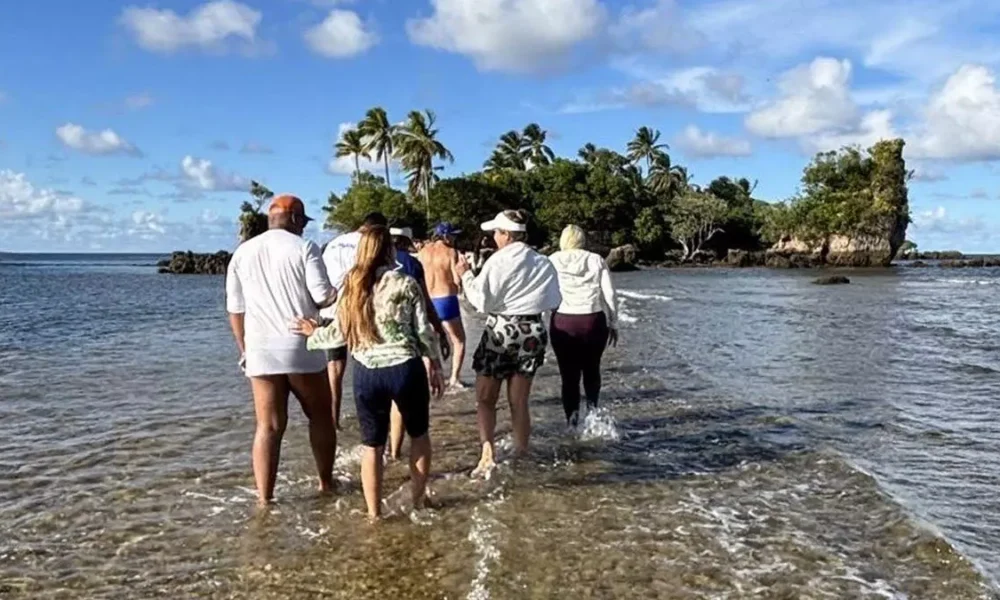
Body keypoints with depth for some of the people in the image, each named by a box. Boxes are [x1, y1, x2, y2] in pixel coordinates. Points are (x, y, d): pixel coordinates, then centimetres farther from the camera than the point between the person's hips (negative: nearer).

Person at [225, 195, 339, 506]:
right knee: (320, 416, 15)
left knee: (268, 426, 6)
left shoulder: (242, 253, 9)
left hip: (261, 350, 3)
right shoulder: (304, 247, -4)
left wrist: (244, 349, 20)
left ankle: (265, 499, 5)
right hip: (302, 347, -3)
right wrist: (341, 291, 11)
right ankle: (326, 483, 26)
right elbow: (323, 296, -11)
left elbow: (235, 309, 11)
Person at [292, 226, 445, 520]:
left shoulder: (351, 286, 3)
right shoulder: (406, 284, -5)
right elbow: (424, 331, -3)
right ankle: (419, 498, 29)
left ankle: (374, 512, 20)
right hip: (405, 368, -2)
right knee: (419, 434, 21)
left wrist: (313, 333, 24)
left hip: (366, 373, 2)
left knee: (372, 444, 14)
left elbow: (340, 333, 5)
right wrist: (435, 365, 9)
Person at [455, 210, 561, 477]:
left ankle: (488, 453, -6)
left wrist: (466, 275, -1)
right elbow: (553, 302, 7)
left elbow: (482, 302, -12)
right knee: (519, 402, 14)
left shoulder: (498, 262, -12)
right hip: (532, 331, 5)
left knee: (485, 398, 8)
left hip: (501, 330, -5)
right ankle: (521, 454, 20)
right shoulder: (543, 263, 3)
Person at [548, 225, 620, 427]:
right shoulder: (596, 260, 6)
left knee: (569, 374, 7)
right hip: (594, 321, 1)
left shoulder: (552, 261, 6)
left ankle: (572, 421, -2)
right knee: (591, 368, 21)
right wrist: (613, 324, 9)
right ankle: (593, 407, 0)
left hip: (563, 322, 0)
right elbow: (609, 295, 2)